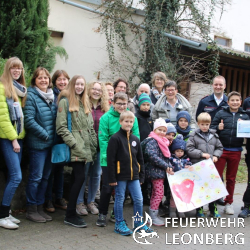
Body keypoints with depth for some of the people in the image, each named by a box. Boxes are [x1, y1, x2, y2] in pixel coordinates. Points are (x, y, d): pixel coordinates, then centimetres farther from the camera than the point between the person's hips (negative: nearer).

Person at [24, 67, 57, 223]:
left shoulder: (53, 96, 12)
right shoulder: (31, 96, -8)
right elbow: (29, 120, -15)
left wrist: (54, 136, 4)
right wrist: (45, 135, -13)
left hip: (51, 143, 7)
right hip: (38, 143, -7)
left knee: (45, 177, 12)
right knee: (36, 177, -2)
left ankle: (40, 207, 23)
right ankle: (31, 209, 11)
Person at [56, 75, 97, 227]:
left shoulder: (85, 103, 21)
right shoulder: (65, 101, -1)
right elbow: (61, 127, -9)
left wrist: (93, 146, 11)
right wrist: (73, 143, -15)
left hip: (85, 148, 7)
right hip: (75, 148, -7)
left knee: (78, 178, 6)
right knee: (80, 177, -13)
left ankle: (71, 213, 17)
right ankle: (70, 215, -2)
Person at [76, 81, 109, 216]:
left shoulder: (105, 108, 10)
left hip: (100, 146, 4)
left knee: (96, 174, 10)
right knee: (83, 173, 2)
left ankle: (91, 201, 24)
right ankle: (79, 202, 15)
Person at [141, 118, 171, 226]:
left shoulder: (162, 141, 17)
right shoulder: (152, 141, -14)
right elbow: (152, 156, -26)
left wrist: (167, 166, 8)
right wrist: (166, 166, -24)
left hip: (160, 171, 10)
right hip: (155, 171, -10)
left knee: (155, 193, 15)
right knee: (159, 193, -8)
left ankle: (153, 215, 24)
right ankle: (153, 216, 1)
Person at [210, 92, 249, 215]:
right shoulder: (221, 113, -1)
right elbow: (211, 127, -2)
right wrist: (218, 128, -22)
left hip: (236, 151, 2)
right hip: (221, 149, -2)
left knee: (231, 178, 14)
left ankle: (229, 203, 26)